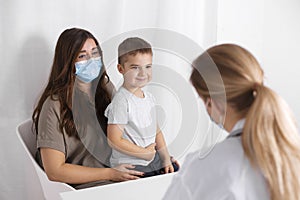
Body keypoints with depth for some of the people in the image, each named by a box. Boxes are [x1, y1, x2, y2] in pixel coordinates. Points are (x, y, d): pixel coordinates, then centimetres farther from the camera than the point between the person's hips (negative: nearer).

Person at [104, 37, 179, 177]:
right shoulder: (121, 101, -18)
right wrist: (145, 153, -13)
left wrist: (166, 158, 6)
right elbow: (114, 140, -20)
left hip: (153, 159, 8)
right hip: (130, 164, -8)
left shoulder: (149, 97, 8)